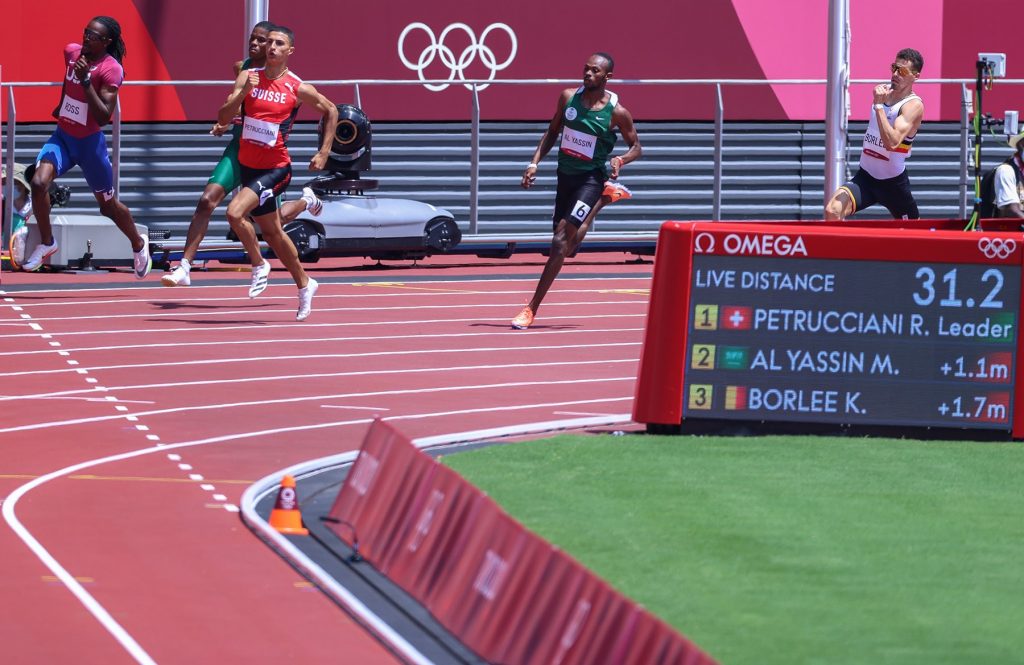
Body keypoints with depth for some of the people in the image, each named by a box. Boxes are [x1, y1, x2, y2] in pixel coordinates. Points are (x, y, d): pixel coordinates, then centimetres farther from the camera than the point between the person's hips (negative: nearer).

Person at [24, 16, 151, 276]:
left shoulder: (111, 69, -21)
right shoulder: (71, 51, -4)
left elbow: (103, 117, -27)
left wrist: (86, 80, -34)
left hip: (90, 142, -4)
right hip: (62, 136, 4)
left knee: (108, 204, 12)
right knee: (39, 183, -21)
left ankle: (139, 246, 39)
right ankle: (46, 243, -1)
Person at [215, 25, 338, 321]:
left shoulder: (298, 89, -9)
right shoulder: (248, 77, -1)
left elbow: (330, 111, 7)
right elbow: (223, 118, -8)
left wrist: (324, 153, 2)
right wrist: (243, 93, -24)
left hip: (275, 169, -5)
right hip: (247, 165, 5)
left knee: (235, 212, -25)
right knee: (272, 233, 16)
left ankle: (259, 265, -4)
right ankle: (304, 284, 33)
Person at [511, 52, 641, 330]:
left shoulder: (616, 112, -11)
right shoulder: (569, 97, 0)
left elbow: (636, 147, 1)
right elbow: (552, 131, 13)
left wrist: (620, 160, -20)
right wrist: (535, 162, 1)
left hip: (591, 179, -6)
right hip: (565, 176, 6)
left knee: (561, 242, -18)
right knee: (567, 246, 15)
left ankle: (531, 309, -16)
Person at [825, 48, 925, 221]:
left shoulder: (913, 106, -16)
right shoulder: (882, 91, 5)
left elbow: (892, 142, -32)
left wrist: (879, 105, -32)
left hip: (893, 182, -4)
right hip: (865, 176, 4)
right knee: (833, 210, -24)